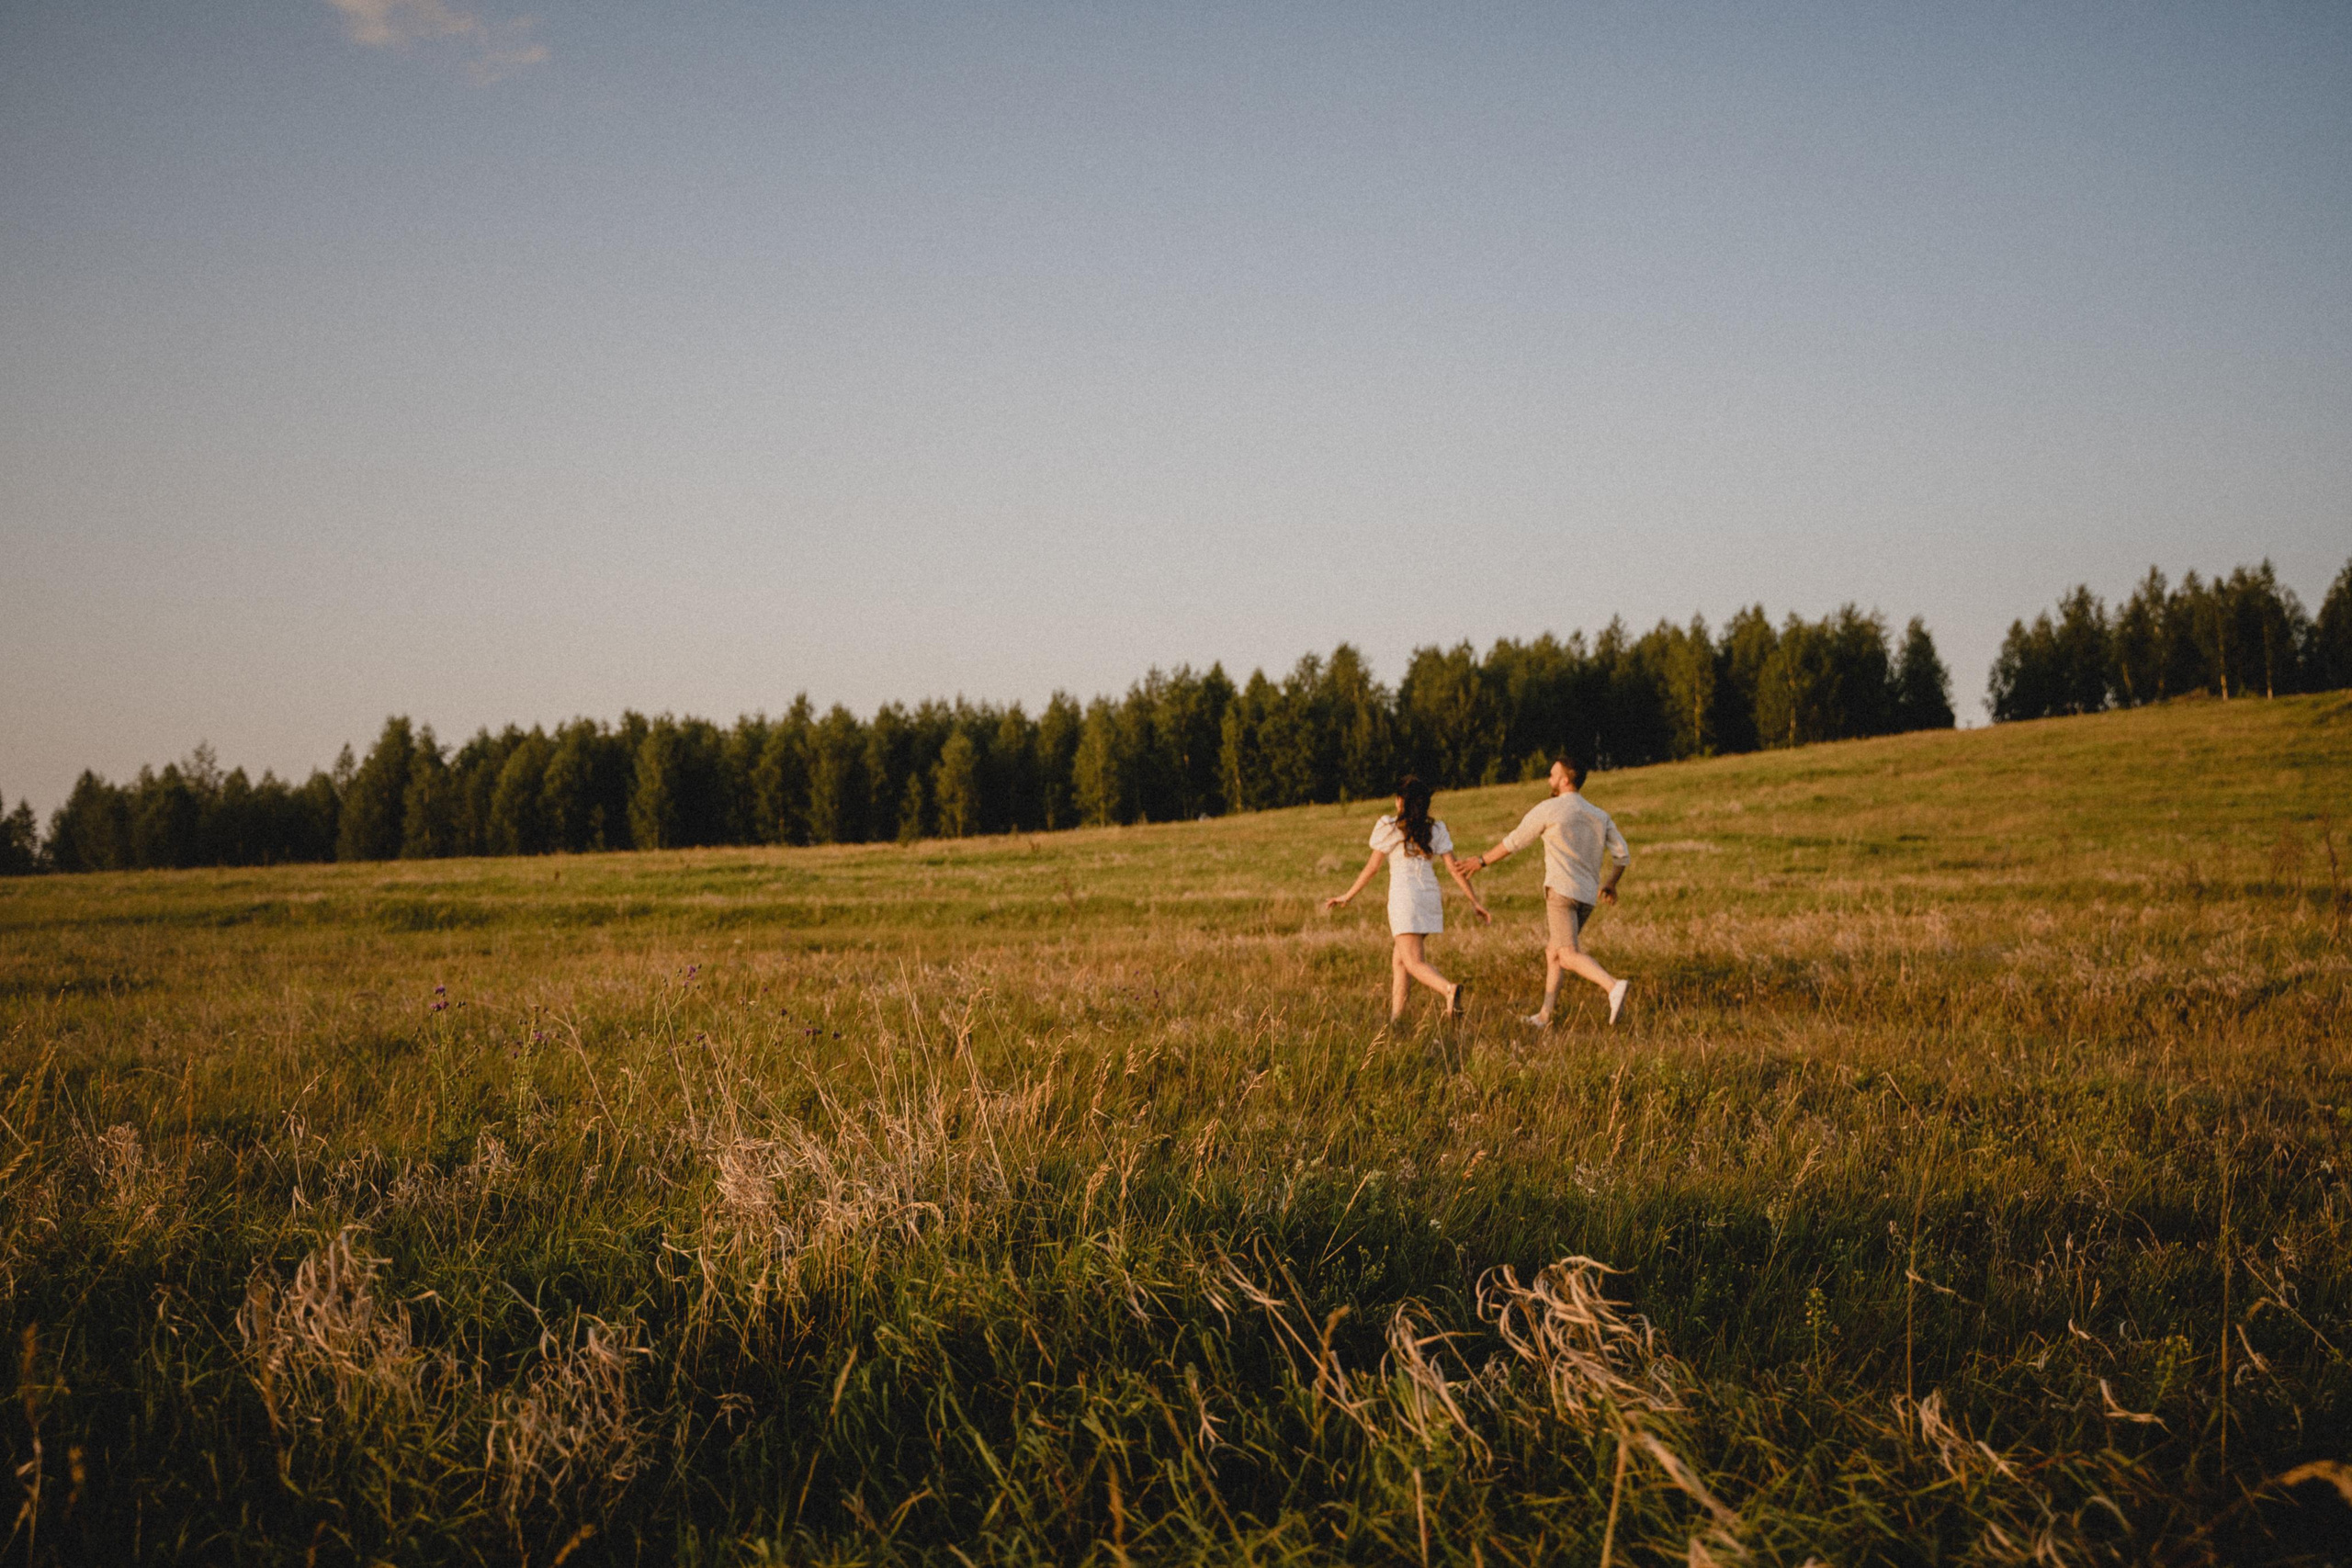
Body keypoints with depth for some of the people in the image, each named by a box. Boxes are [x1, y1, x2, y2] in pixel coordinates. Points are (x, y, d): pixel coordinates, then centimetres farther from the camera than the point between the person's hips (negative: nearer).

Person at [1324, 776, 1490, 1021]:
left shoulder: (1390, 827, -1)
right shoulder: (1436, 830, 8)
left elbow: (1372, 866, 0)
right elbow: (1454, 867, 1)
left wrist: (1347, 896, 9)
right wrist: (1475, 901, 3)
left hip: (1404, 897, -5)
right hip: (1430, 897, 5)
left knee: (1413, 963, -10)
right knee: (1399, 959, 16)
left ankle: (1449, 989, -39)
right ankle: (1396, 1018, 13)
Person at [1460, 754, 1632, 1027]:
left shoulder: (1548, 809, -2)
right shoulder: (1600, 815, 14)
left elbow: (1512, 843, 5)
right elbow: (1622, 855, 9)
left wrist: (1483, 861, 20)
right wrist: (1611, 884, 28)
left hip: (1562, 891, -7)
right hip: (1587, 897, 7)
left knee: (1569, 956, -15)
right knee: (1553, 951, 19)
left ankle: (1614, 986, -38)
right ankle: (1544, 1015, 20)